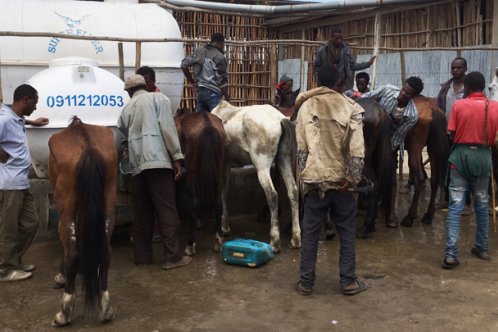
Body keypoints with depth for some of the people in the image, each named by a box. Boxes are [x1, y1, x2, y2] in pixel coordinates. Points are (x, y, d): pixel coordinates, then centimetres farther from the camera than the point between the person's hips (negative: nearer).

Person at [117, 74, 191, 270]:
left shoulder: (126, 109, 19)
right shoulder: (158, 98, 7)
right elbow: (167, 128, -6)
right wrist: (177, 157, -7)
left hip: (137, 164, 5)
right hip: (157, 159, -4)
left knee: (141, 212, 11)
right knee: (166, 210, -2)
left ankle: (141, 256, 17)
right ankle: (173, 257, 0)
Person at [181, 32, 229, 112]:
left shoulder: (199, 51, 8)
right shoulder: (219, 57, -12)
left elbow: (184, 65, 10)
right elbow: (222, 81, -13)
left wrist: (192, 81, 16)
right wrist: (227, 97, -4)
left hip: (200, 91, 7)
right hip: (213, 93, -7)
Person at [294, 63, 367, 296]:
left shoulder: (306, 106, 1)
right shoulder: (350, 108, -2)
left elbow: (301, 147, -1)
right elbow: (357, 150, -11)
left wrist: (304, 175, 3)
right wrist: (351, 178, -6)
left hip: (314, 179, 1)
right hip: (341, 180, -1)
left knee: (310, 232, 8)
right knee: (346, 232, 11)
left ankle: (306, 282, 13)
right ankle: (348, 281, 17)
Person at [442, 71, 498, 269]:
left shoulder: (458, 105, -7)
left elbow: (451, 134, -4)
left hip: (461, 154, -2)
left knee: (455, 205, -2)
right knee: (482, 204, 17)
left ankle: (451, 254, -8)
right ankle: (482, 248, 29)